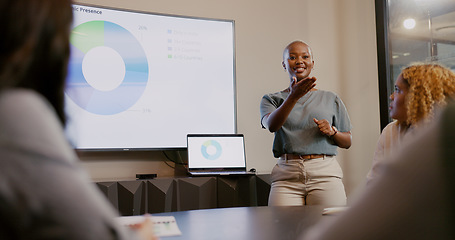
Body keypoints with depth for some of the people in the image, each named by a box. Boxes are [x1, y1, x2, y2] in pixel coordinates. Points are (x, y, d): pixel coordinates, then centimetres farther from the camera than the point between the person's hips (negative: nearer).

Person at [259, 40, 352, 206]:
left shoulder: (330, 99, 16)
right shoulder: (272, 99, 13)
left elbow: (347, 142, 19)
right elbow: (271, 125, -10)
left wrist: (332, 131, -3)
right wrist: (293, 97, -23)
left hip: (325, 174, 1)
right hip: (286, 176, -1)